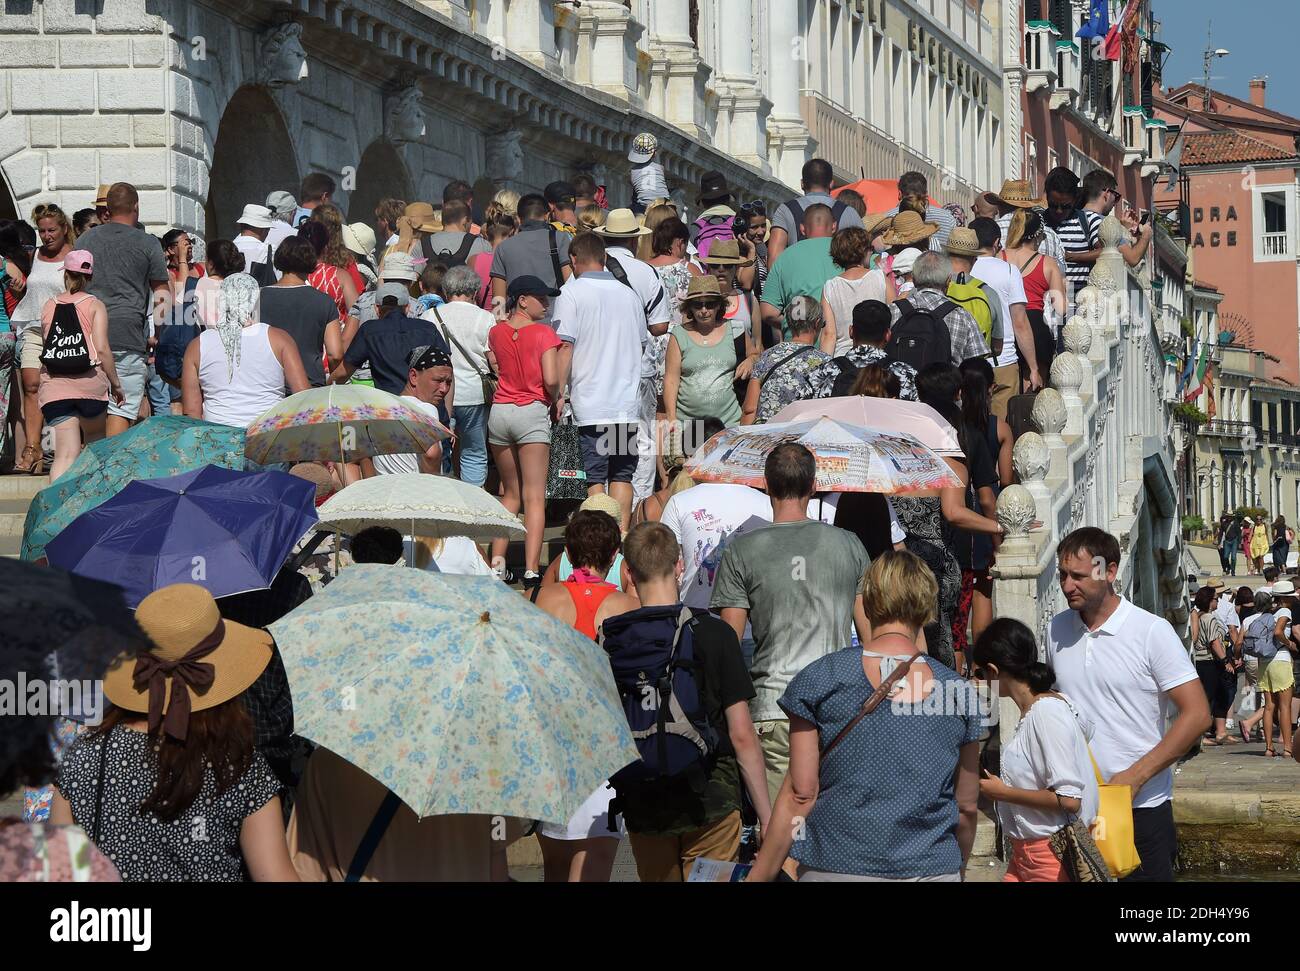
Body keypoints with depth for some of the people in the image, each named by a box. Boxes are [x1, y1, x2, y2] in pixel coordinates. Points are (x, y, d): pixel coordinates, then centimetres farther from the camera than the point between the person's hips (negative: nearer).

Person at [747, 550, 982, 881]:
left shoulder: (818, 680, -6)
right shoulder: (958, 691, 0)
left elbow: (800, 795, -8)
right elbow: (967, 806, 7)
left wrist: (759, 876, -2)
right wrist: (957, 868, 24)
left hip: (836, 868, -1)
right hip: (933, 869, 1)